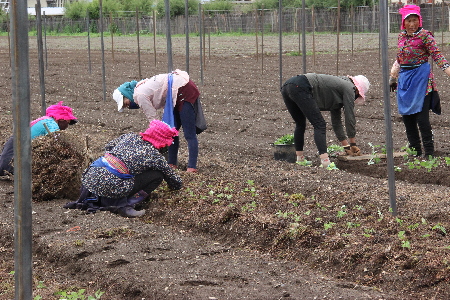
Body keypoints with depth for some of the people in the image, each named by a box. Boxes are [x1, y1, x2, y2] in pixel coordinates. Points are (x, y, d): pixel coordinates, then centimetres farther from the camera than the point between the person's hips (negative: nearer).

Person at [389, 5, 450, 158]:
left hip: (420, 77, -7)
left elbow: (437, 55, -13)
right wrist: (393, 78, 26)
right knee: (407, 117, 8)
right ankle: (415, 151, 18)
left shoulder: (425, 36, -7)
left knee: (422, 118, -10)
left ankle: (429, 153, -2)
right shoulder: (401, 36, 11)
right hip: (404, 79, 7)